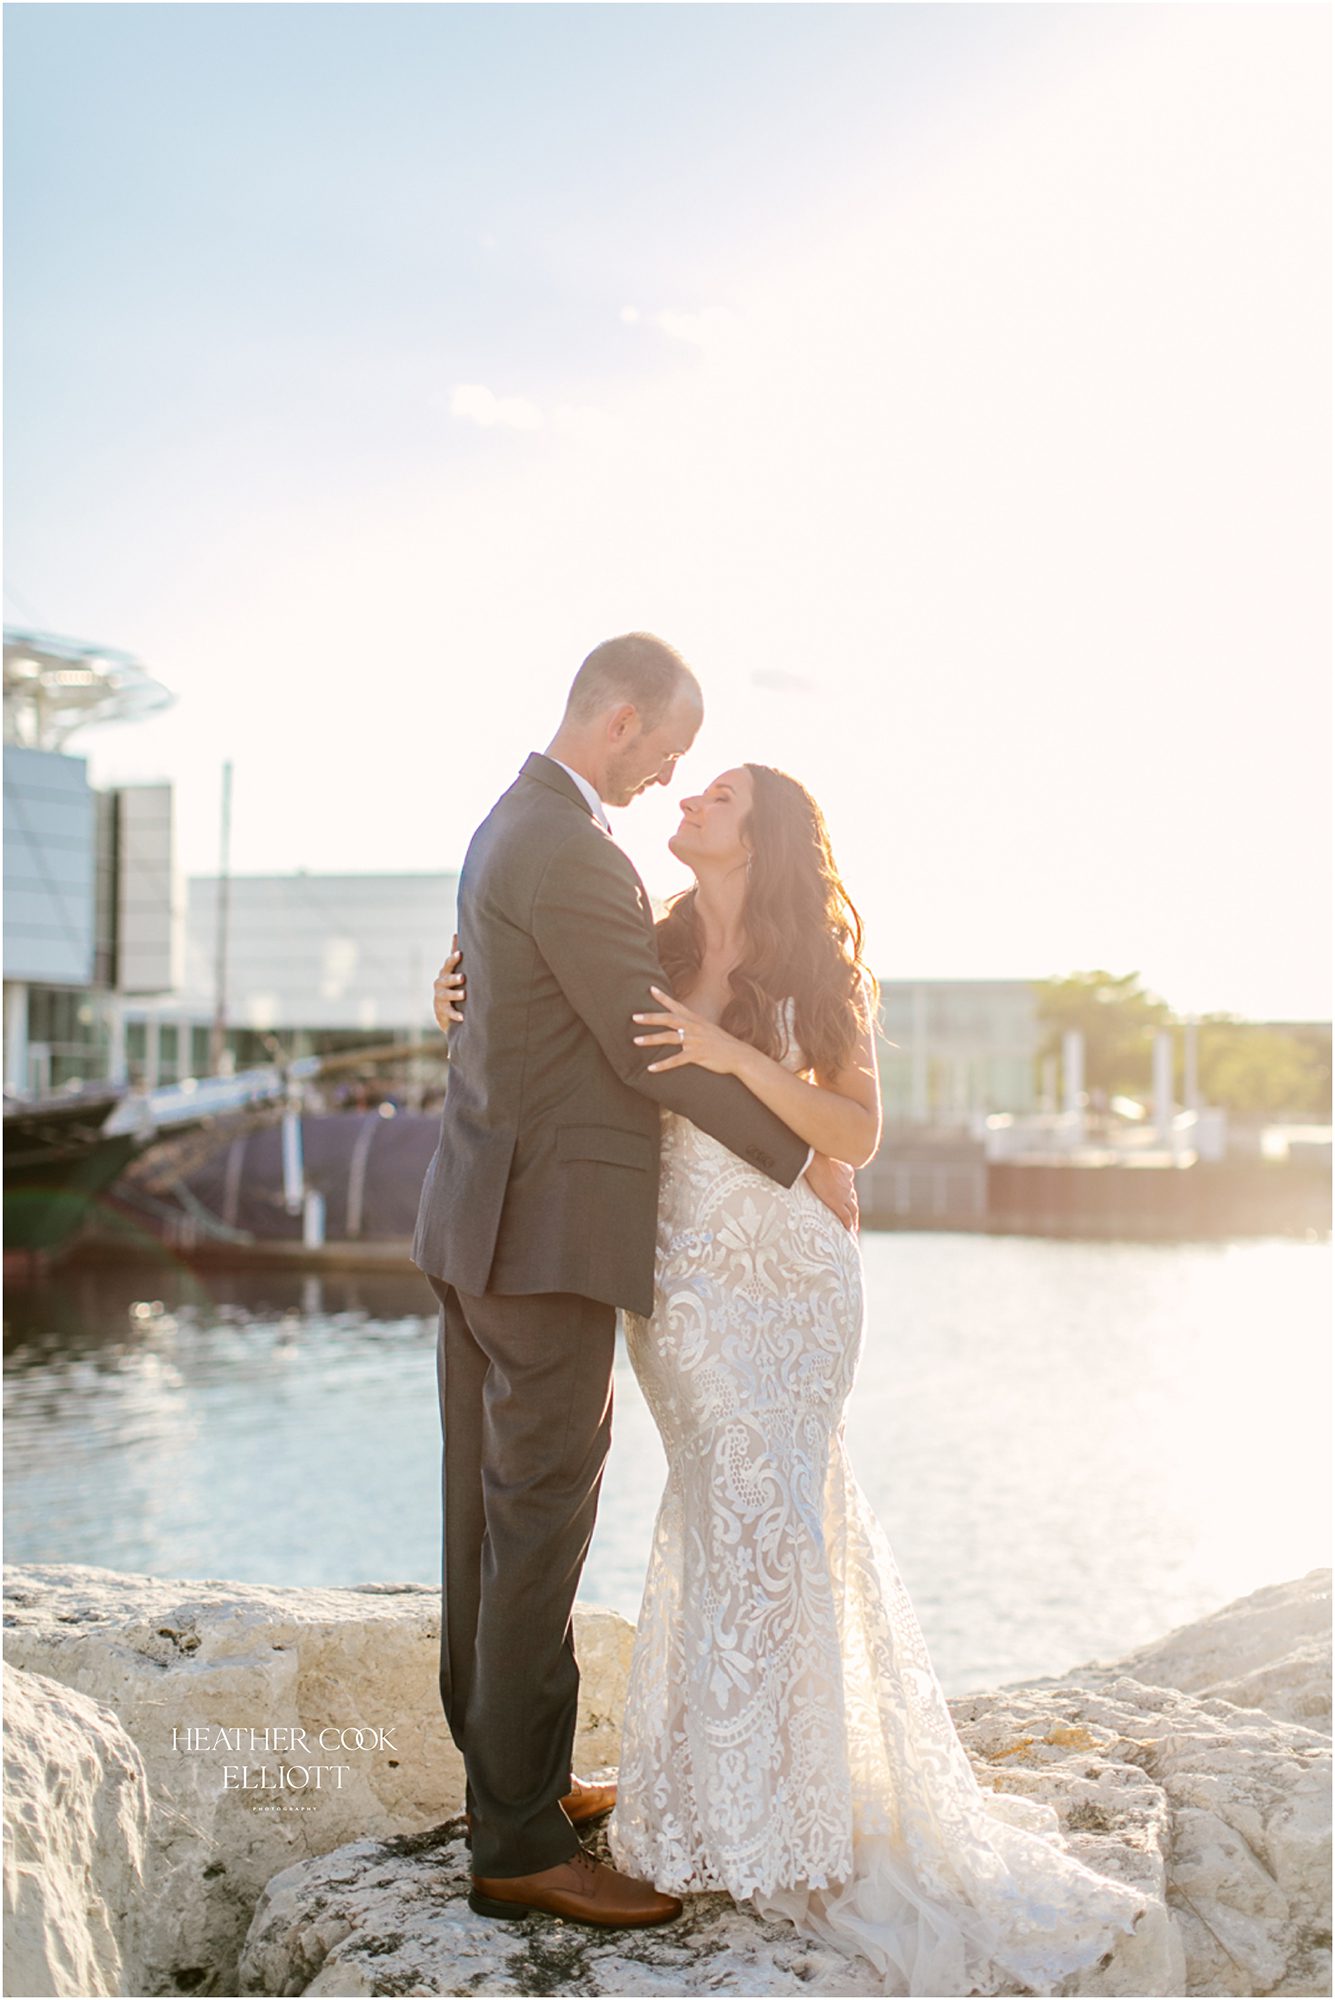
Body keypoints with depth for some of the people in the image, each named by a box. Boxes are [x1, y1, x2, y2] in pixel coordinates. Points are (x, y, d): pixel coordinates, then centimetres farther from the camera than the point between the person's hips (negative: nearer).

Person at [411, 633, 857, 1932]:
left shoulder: (514, 827, 15)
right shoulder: (569, 852, -18)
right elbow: (654, 1053, -17)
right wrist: (803, 1159, -7)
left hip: (482, 1220, 11)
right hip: (547, 1234, -10)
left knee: (489, 1512, 15)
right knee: (541, 1527, -3)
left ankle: (509, 1775, 28)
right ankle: (521, 1846, 6)